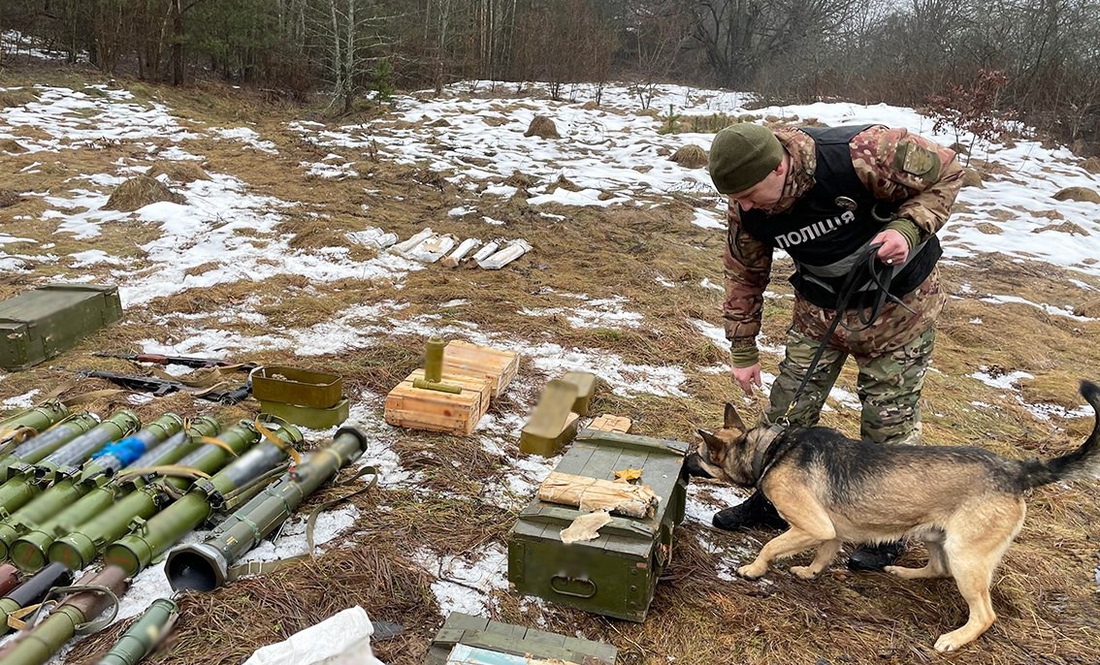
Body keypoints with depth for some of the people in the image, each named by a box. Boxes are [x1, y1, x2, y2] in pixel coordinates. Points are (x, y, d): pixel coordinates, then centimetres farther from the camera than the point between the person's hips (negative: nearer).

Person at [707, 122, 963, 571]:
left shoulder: (862, 153, -33)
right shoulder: (748, 206, -16)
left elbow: (944, 173, -17)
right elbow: (745, 274, -2)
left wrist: (908, 228, -34)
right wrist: (743, 351, 2)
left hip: (896, 303, -4)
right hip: (820, 307, 4)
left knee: (889, 417, 3)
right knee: (788, 406, 7)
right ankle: (772, 500, 29)